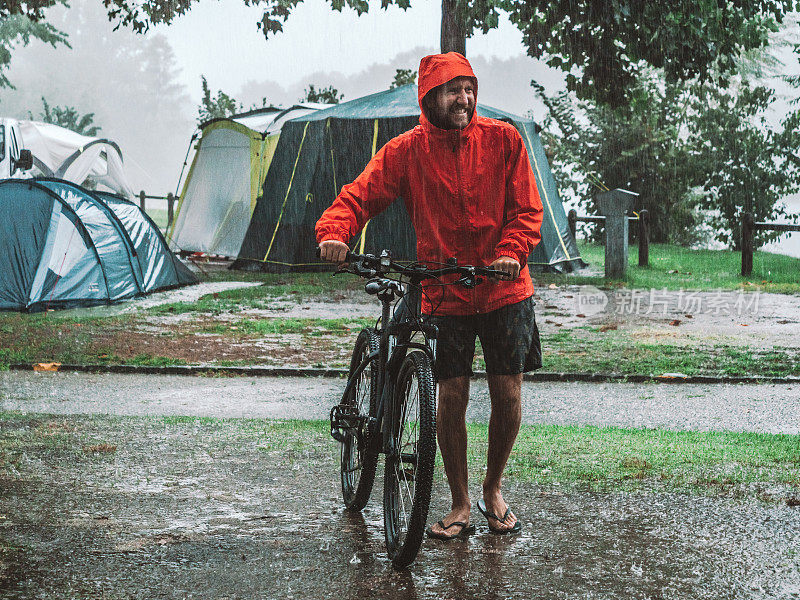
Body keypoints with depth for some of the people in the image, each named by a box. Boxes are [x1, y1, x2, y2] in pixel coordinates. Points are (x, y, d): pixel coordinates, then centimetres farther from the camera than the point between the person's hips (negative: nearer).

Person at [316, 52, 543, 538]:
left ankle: (493, 490, 25)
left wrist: (512, 252, -20)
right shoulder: (407, 151, -3)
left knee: (508, 395, 1)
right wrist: (335, 231, -28)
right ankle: (461, 504, 14)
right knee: (452, 398, -3)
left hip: (504, 291, 1)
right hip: (444, 296, -1)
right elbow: (360, 196, -7)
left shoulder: (503, 139, -1)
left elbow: (527, 209, -1)